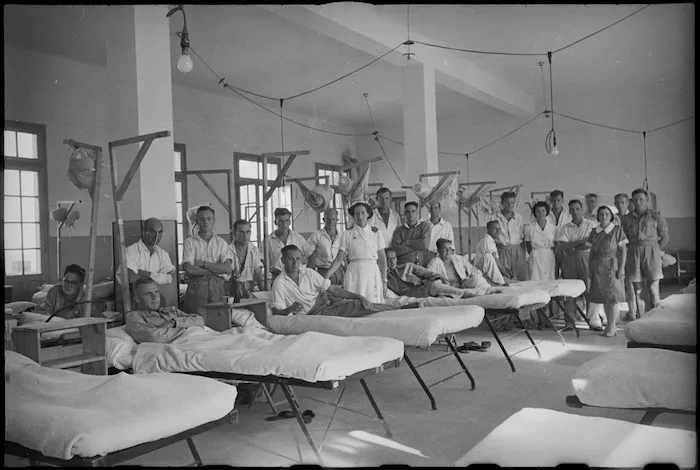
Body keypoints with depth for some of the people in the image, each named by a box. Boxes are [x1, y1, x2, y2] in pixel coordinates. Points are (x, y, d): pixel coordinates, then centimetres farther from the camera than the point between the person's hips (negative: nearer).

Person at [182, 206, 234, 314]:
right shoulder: (189, 242, 6)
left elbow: (228, 268, -3)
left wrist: (202, 264, -6)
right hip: (196, 287, -1)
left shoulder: (222, 243, 10)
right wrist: (217, 270, -5)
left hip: (218, 286, 1)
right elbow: (189, 270, -7)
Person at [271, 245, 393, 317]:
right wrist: (290, 309, -33)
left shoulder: (308, 273, 1)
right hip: (314, 313, -4)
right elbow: (276, 312, -11)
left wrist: (359, 296, -7)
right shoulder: (279, 283, -9)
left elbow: (333, 289, 1)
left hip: (326, 301, 5)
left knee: (363, 305, -14)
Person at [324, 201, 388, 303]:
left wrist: (384, 280, 3)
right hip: (354, 274, 0)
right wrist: (326, 276, -8)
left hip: (373, 273, 1)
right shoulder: (346, 234, 4)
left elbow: (382, 258, 7)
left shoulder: (376, 233, 6)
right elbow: (339, 259, 2)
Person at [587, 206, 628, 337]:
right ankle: (610, 325, 17)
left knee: (614, 296, -3)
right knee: (604, 297, 8)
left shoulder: (617, 230, -2)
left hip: (612, 267, -4)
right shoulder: (594, 232, 10)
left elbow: (623, 250, -4)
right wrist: (589, 269, 9)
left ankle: (612, 325, 4)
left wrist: (621, 268, -11)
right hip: (598, 269, 4)